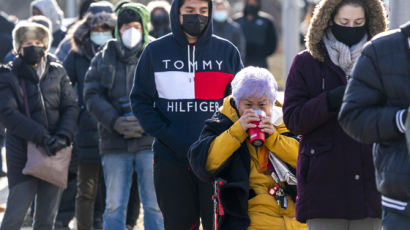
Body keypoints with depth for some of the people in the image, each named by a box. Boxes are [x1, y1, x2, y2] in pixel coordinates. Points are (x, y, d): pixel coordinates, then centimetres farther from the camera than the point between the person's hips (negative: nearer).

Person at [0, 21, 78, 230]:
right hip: (22, 155, -3)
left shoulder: (57, 72, 10)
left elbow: (70, 107, 3)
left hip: (54, 154, 3)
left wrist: (63, 136, -16)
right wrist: (42, 137, -22)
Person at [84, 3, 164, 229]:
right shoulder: (104, 57, 11)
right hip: (114, 143, 2)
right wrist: (114, 122, -12)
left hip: (150, 141, -2)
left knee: (155, 205, 0)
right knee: (114, 206, 5)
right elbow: (92, 94, 3)